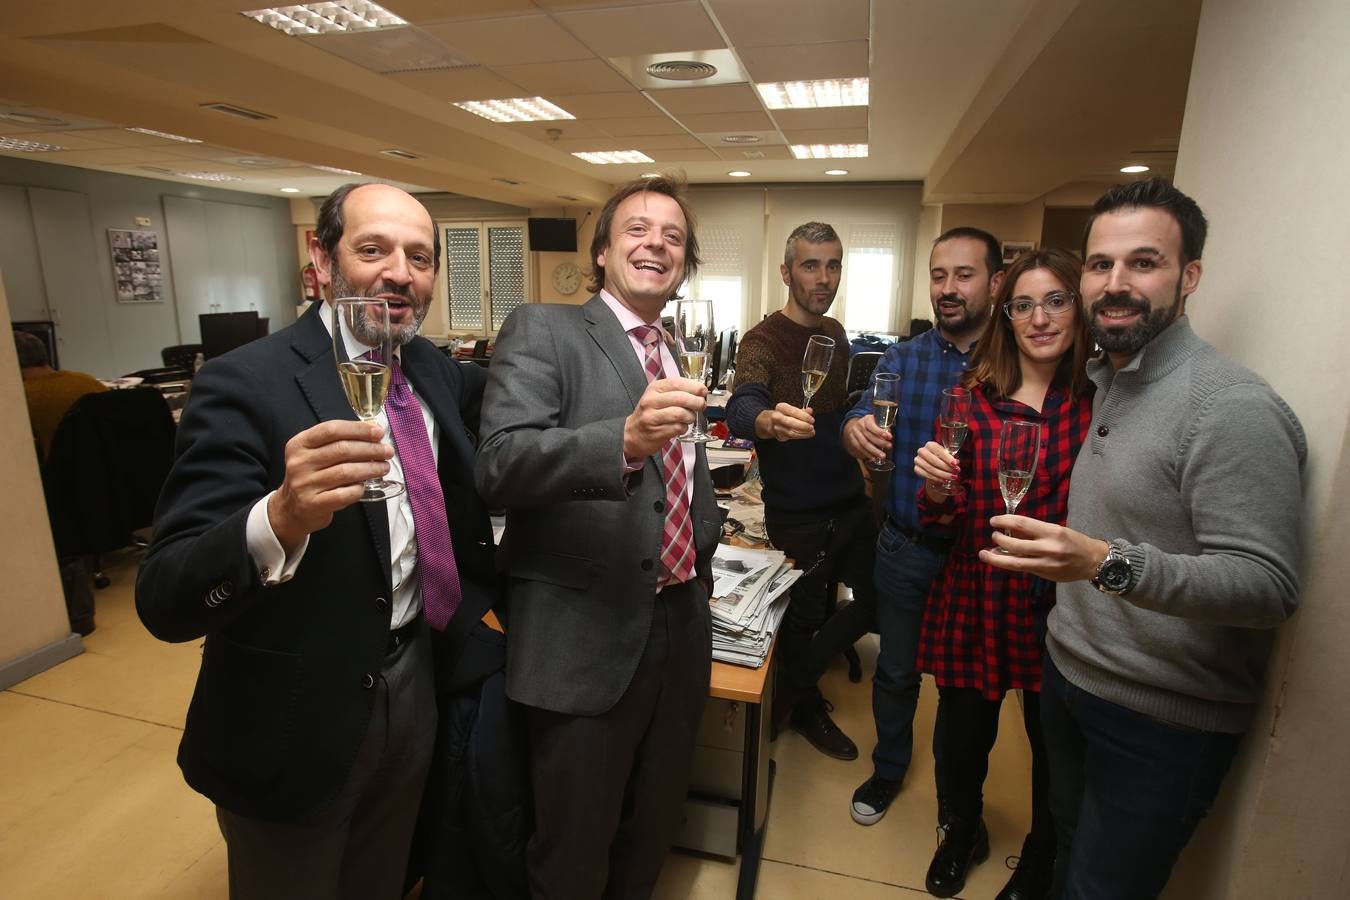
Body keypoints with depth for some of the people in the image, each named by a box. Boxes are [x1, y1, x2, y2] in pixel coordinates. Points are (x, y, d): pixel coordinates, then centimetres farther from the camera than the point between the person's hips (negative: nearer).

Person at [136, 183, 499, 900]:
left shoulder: (430, 369, -2)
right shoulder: (246, 384, -22)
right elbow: (164, 602, -28)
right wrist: (281, 517, -47)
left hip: (416, 683, 6)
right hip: (298, 719, -5)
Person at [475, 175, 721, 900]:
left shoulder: (679, 359, 13)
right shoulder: (541, 330, -7)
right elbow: (499, 465, -23)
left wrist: (701, 555, 14)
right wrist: (625, 439, -37)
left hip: (680, 632, 7)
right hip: (586, 641, -6)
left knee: (653, 835, 25)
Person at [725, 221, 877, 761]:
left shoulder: (836, 334, 7)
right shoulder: (764, 342, -16)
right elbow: (741, 408, -36)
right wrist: (769, 421, -56)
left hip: (848, 498, 7)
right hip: (797, 512, -7)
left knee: (877, 596, 15)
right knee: (807, 612, 9)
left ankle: (795, 685, 36)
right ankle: (804, 707, 38)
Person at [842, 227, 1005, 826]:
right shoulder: (902, 360, 0)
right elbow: (865, 417, -11)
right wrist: (856, 430, -37)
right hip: (905, 547, 1)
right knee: (896, 671, 17)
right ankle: (888, 770, 43)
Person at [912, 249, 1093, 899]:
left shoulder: (1103, 401, -5)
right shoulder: (972, 395, -4)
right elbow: (949, 515, -1)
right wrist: (936, 485, -22)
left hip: (1063, 602, 0)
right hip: (977, 594, 0)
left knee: (1053, 741, 15)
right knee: (964, 731, 13)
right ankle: (963, 833, 47)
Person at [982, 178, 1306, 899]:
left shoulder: (1232, 408, -21)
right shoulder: (1105, 382, 7)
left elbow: (1269, 585, -26)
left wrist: (1108, 563, -41)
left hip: (1162, 721, -7)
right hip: (1068, 674, 7)